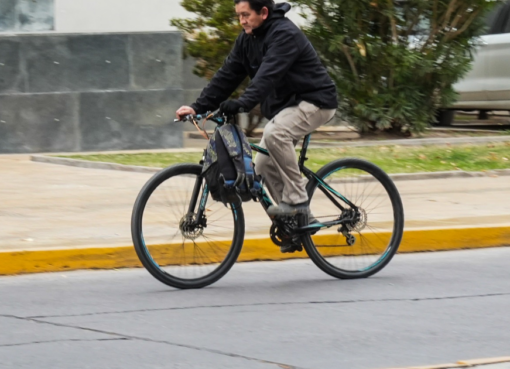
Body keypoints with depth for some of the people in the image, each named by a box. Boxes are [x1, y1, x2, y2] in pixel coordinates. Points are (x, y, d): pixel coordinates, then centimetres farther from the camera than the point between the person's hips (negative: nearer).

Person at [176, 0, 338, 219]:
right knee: (263, 166, 2)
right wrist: (198, 107, -8)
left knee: (274, 133, -33)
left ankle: (297, 200, -23)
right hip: (285, 106, 9)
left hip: (315, 101, -9)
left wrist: (242, 104, -48)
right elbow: (227, 75, 2)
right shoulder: (247, 39, 4)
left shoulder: (284, 34, -22)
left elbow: (267, 76, -36)